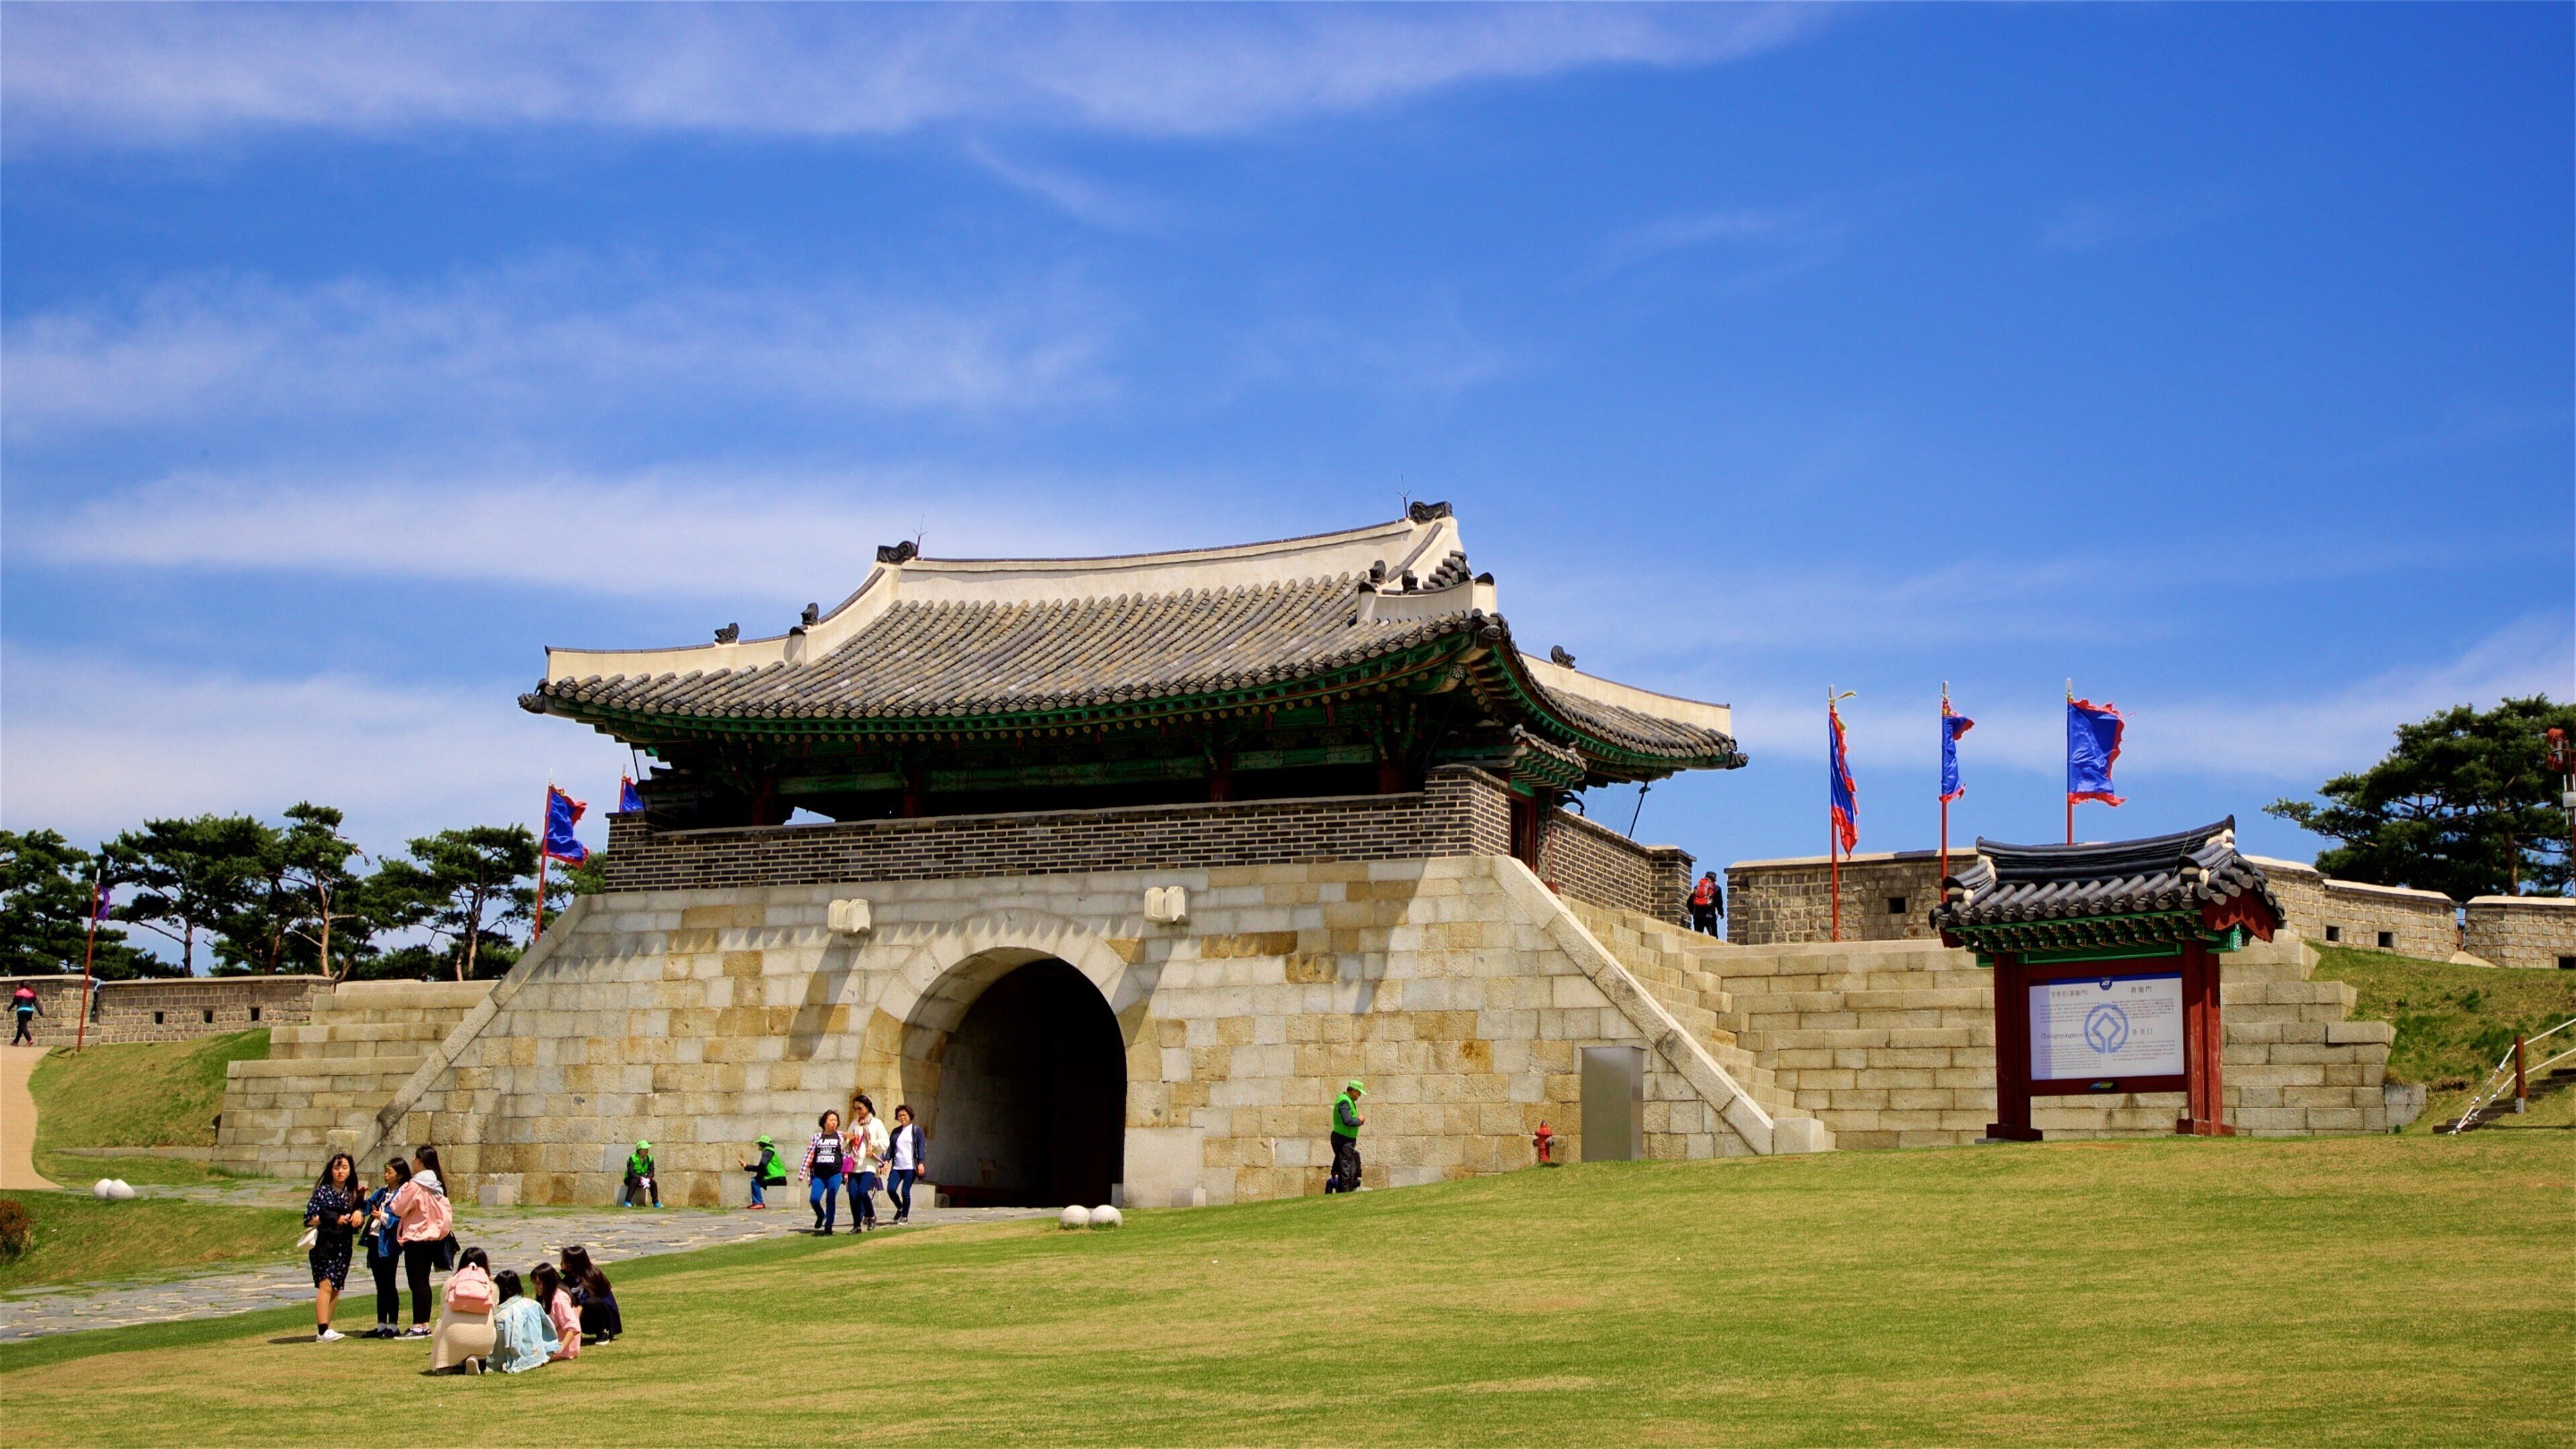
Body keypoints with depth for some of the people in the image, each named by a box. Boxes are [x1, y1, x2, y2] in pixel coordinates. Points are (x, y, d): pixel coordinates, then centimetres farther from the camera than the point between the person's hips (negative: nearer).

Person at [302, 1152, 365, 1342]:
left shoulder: (353, 1194, 12)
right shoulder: (322, 1191, -2)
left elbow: (361, 1215, 15)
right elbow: (309, 1218, -6)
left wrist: (359, 1213, -7)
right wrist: (334, 1220, -15)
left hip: (343, 1246, 6)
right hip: (324, 1245, -6)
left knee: (336, 1288, 7)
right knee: (325, 1284, -16)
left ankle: (325, 1328, 13)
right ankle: (323, 1331, -23)